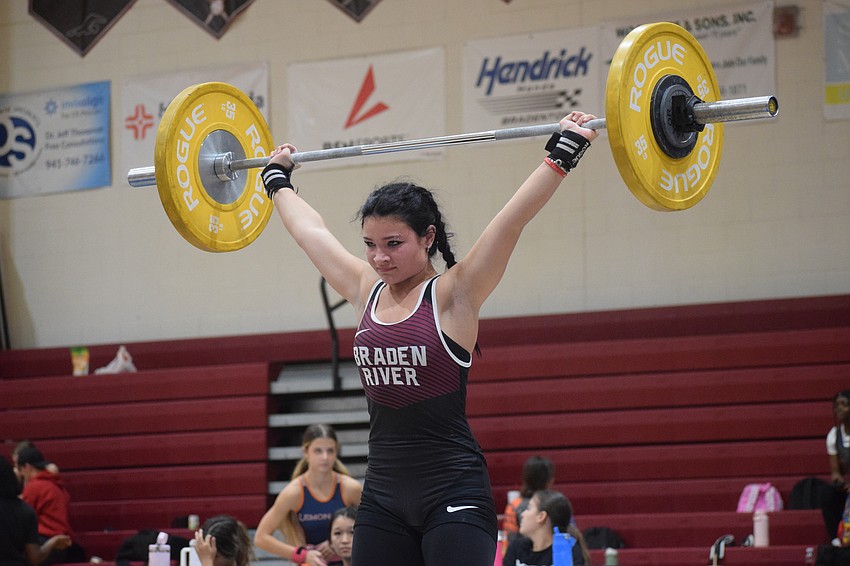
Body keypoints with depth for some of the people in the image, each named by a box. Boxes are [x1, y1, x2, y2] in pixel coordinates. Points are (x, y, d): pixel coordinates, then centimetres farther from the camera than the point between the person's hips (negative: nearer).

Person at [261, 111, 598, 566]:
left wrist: (565, 151, -16)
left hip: (452, 495, -6)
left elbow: (514, 217, -13)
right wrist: (277, 178, 34)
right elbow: (309, 229, 23)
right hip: (383, 495, 6)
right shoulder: (366, 293, 10)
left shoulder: (453, 295, -5)